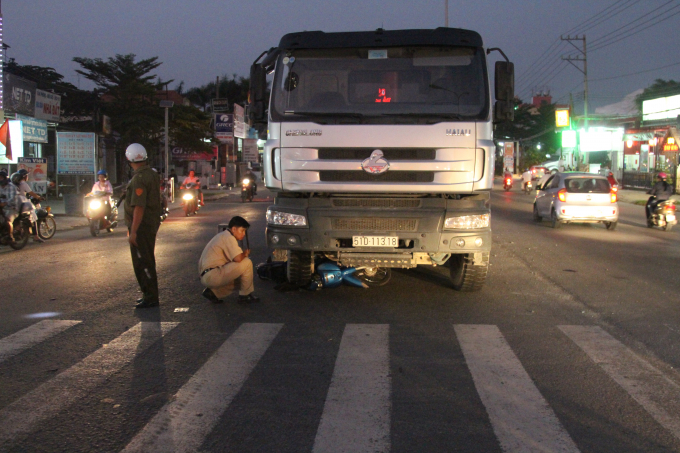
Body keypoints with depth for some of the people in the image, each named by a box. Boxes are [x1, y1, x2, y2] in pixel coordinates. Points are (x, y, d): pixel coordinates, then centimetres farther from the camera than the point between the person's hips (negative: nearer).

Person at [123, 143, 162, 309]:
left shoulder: (139, 179, -20)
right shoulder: (153, 174, 10)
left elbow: (139, 207, -25)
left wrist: (133, 231, -24)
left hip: (141, 226, -10)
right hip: (152, 224, 10)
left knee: (142, 262, -4)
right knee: (147, 261, 18)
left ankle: (150, 298, 0)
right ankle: (149, 295, 27)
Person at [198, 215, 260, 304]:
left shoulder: (222, 235, 21)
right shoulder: (228, 237, -11)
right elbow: (238, 258, -24)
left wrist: (243, 254, 12)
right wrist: (245, 254, -2)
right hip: (212, 276, -11)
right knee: (246, 263, -14)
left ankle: (213, 292, 14)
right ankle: (245, 295, -1)